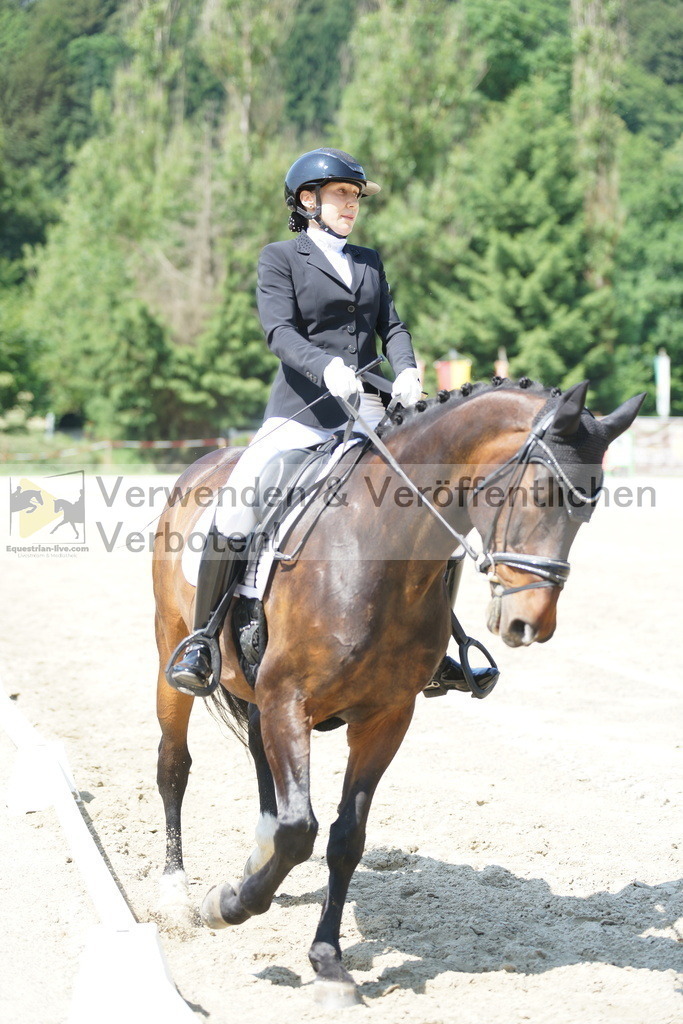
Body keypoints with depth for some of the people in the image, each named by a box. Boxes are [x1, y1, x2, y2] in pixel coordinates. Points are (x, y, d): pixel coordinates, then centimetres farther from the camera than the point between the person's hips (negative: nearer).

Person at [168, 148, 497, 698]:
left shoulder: (370, 262, 19)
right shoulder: (280, 258, 4)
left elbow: (392, 326, 10)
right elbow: (280, 331, -10)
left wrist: (407, 370, -12)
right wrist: (327, 366, -29)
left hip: (365, 414, 5)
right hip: (302, 413, -5)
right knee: (237, 507, -22)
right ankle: (200, 645, -10)